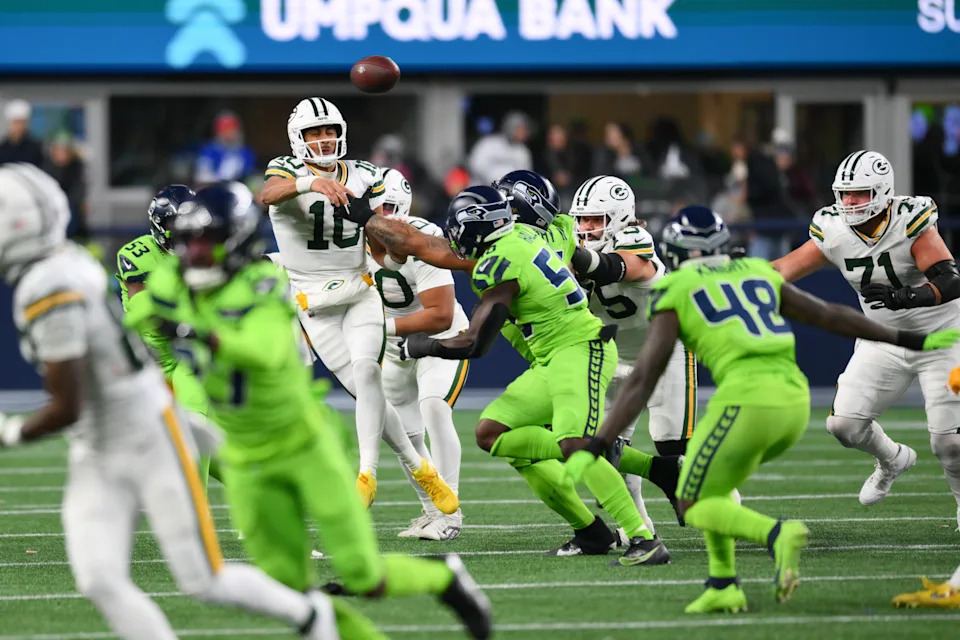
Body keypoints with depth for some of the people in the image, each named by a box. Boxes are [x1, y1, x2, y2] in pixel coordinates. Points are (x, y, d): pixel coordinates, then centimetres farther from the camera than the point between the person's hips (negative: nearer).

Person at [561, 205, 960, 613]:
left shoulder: (674, 293, 7)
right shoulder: (757, 274, 23)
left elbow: (643, 379, -3)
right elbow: (831, 315, 28)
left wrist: (596, 447, -5)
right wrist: (911, 341, 36)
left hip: (747, 399, -7)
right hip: (795, 400, 7)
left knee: (695, 506, 7)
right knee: (709, 479, 27)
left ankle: (777, 535, -21)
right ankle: (723, 585, 17)